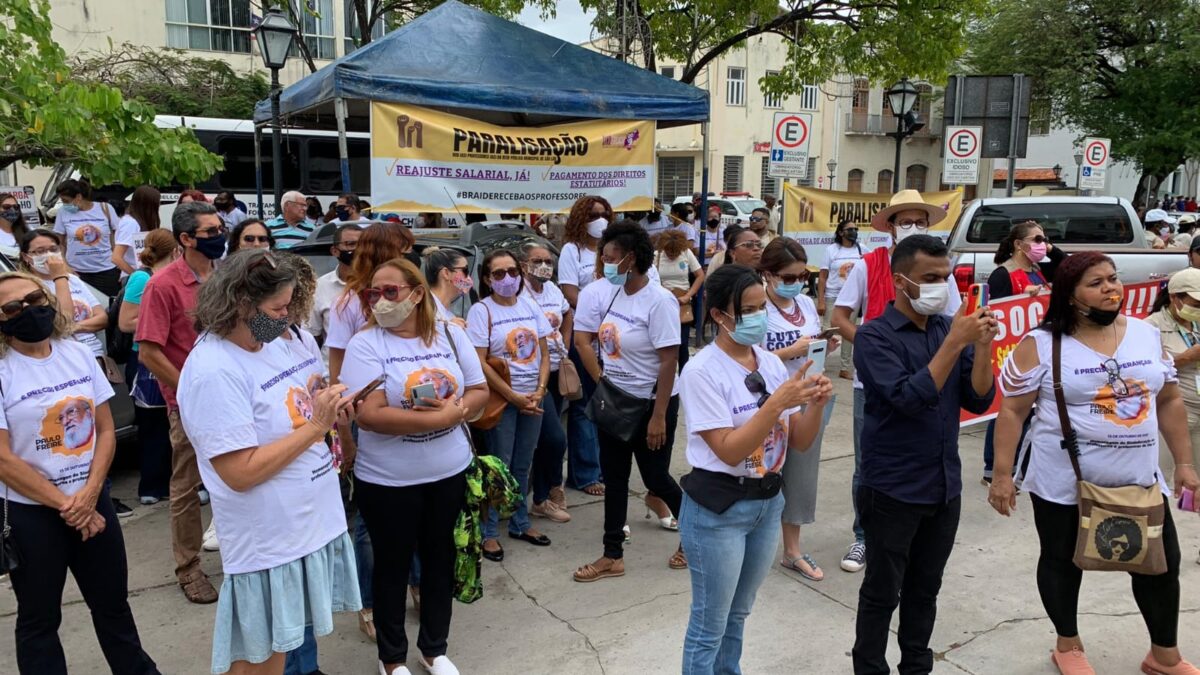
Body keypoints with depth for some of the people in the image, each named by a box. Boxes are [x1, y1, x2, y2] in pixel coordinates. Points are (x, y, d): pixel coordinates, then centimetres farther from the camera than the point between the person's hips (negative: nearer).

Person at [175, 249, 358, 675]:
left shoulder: (272, 344, 5)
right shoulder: (213, 372, -22)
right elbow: (240, 473, -25)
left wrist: (326, 408, -4)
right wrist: (315, 427, -22)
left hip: (312, 522, 8)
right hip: (267, 542, -8)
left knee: (289, 639, 24)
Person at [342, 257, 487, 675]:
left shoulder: (451, 335, -1)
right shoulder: (365, 344, -14)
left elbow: (479, 391, 2)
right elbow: (369, 415, -22)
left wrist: (456, 409, -20)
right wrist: (440, 417, -21)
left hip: (450, 472, 4)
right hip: (388, 480, -4)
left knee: (440, 557, 18)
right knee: (393, 564, 13)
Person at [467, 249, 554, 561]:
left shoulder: (530, 307, 7)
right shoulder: (482, 310, -9)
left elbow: (544, 354, 8)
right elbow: (480, 363, -14)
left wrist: (539, 391, -7)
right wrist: (515, 397, -15)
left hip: (533, 398, 5)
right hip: (502, 399, -5)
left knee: (523, 465, 14)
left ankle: (520, 523, 29)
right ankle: (488, 532, 13)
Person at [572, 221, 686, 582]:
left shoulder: (659, 300, -20)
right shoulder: (606, 293, -1)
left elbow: (669, 361, -20)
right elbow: (583, 341, 8)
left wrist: (659, 417, -20)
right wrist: (602, 382, 1)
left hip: (651, 402, -6)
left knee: (655, 478, 6)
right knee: (614, 479, 12)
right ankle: (613, 557, 24)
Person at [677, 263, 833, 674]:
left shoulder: (771, 363, 2)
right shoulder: (702, 371, -17)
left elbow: (800, 442, 2)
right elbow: (729, 451, -22)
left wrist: (815, 403, -17)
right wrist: (777, 403, -29)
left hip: (768, 501, 6)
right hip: (718, 508, -6)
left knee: (738, 613, 23)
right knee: (710, 623, 8)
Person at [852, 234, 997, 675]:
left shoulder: (950, 328, 3)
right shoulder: (874, 336, -12)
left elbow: (979, 400, 0)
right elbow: (909, 398, -23)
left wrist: (982, 347, -15)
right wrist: (954, 343, -25)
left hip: (945, 485, 5)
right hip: (893, 488, -5)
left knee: (926, 588, 19)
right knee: (882, 592, 7)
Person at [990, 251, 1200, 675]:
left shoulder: (1148, 334, 3)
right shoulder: (1041, 345, -11)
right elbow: (1011, 411, -10)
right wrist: (1002, 475, -13)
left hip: (1138, 479, 5)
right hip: (1063, 481, -4)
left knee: (1162, 561, 14)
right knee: (1063, 562, 12)